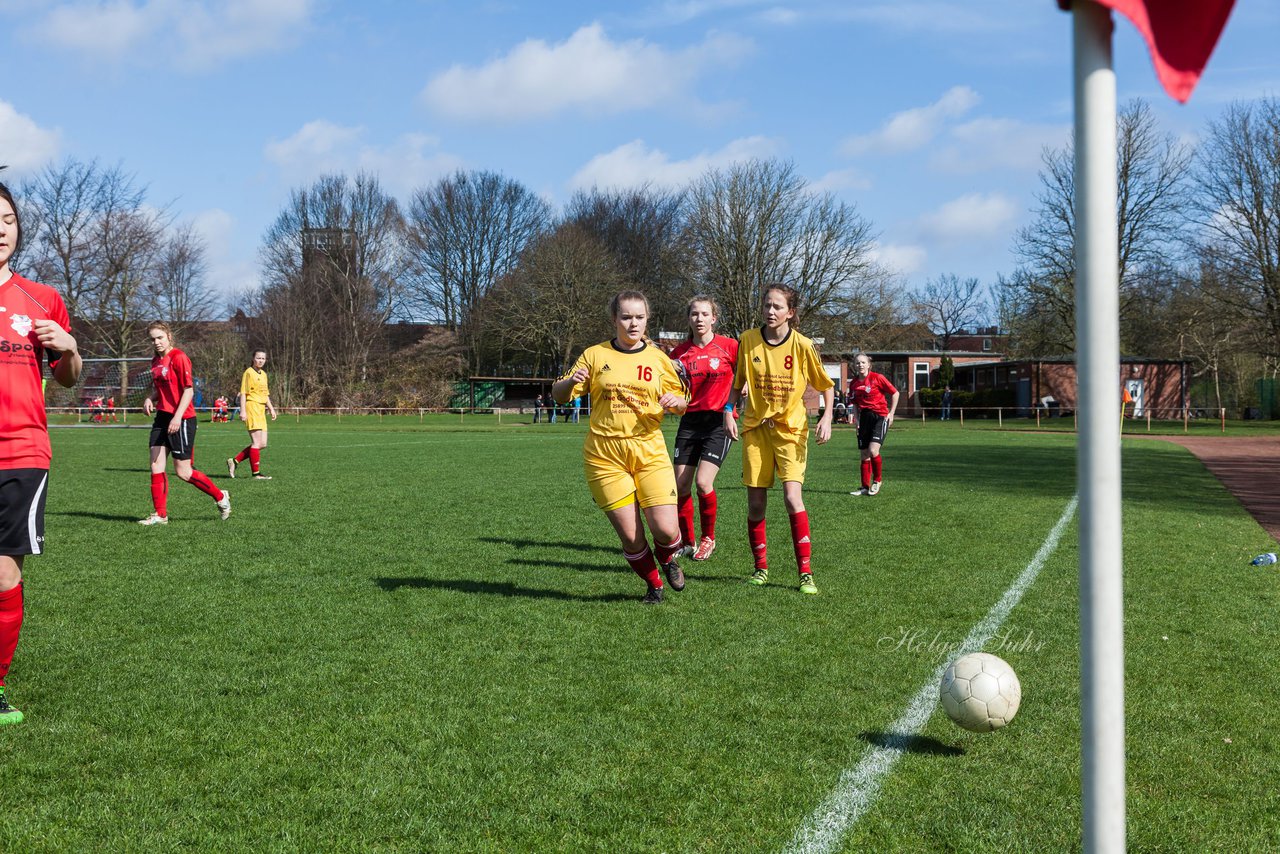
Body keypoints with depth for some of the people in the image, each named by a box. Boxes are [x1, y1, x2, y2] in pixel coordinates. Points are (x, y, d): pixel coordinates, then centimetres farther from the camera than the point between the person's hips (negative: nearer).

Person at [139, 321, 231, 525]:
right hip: (162, 417, 8)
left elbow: (189, 390, -15)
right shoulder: (156, 360, 12)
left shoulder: (179, 357, -13)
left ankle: (220, 497, 15)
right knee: (156, 466, 1)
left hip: (181, 419, -8)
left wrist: (177, 417, -23)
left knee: (183, 471, -4)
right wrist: (149, 398, 2)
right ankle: (160, 515, 7)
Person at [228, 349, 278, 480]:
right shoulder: (249, 372, -7)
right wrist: (242, 411, -17)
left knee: (262, 444, 7)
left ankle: (234, 461, 15)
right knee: (257, 442, -8)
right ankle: (256, 473, -4)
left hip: (261, 410, 9)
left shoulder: (263, 374, 19)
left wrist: (271, 409, 19)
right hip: (251, 407, -9)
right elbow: (243, 393, -11)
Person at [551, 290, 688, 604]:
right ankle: (653, 584, 24)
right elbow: (557, 395, 5)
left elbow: (682, 404, 14)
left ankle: (667, 559, 26)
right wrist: (570, 382, -18)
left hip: (650, 451, 1)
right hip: (605, 454, -1)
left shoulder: (658, 359, 8)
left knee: (665, 530, -11)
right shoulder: (595, 355, 5)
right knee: (630, 536, -5)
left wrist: (675, 401, -10)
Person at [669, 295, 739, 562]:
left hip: (719, 421, -4)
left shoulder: (729, 347, -4)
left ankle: (708, 538, 7)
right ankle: (687, 541, 17)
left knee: (703, 482, -14)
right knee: (680, 486, 0)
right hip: (690, 421, 4)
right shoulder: (680, 352, 5)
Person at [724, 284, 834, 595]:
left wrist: (826, 417, -10)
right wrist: (728, 411, 0)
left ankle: (806, 573, -11)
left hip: (791, 429, -3)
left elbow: (826, 385, 3)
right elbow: (738, 381, 11)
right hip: (755, 427, 3)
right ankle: (761, 567, 21)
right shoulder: (748, 340, -3)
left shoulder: (803, 345, -9)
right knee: (755, 503, 3)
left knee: (792, 497, -17)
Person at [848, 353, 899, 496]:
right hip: (864, 417, 5)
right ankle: (865, 487, 15)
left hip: (880, 416, -5)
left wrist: (891, 413, -4)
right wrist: (857, 420, 9)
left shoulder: (877, 378, -9)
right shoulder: (853, 383, 6)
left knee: (873, 450, -20)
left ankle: (877, 481, 0)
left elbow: (895, 393, -1)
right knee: (865, 455, 7)